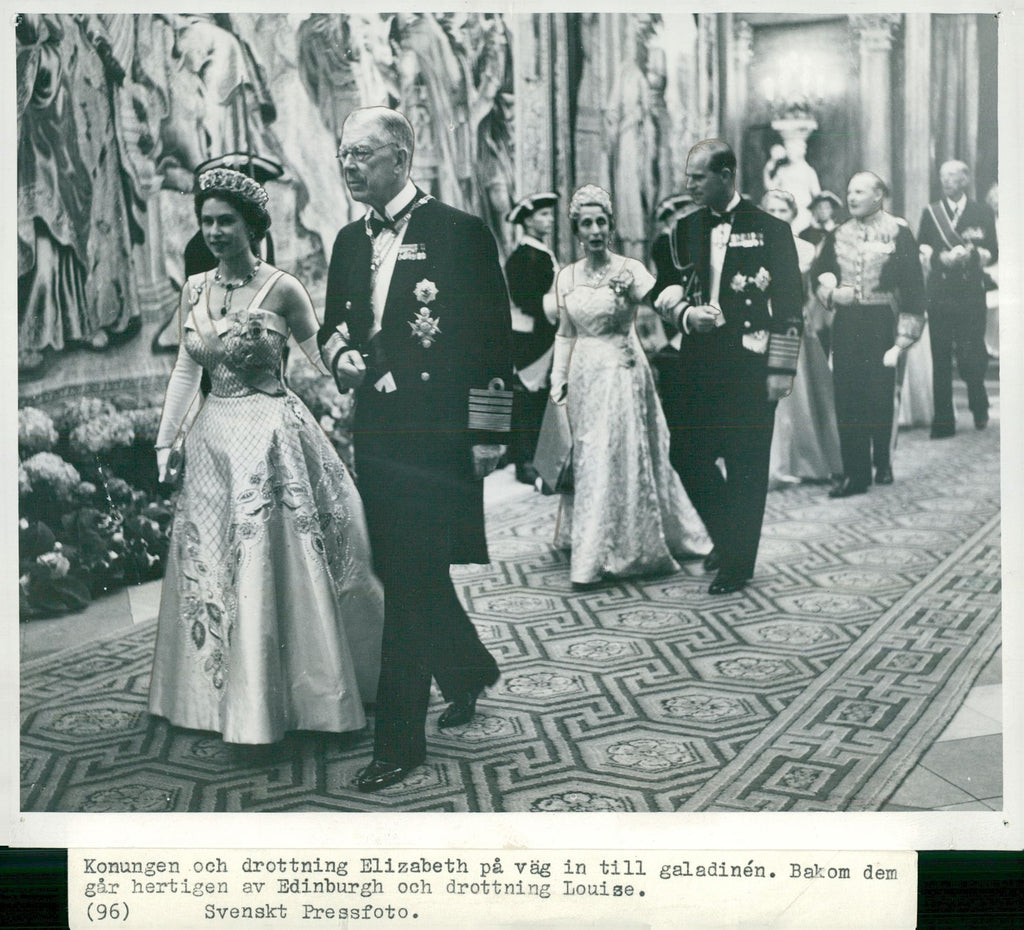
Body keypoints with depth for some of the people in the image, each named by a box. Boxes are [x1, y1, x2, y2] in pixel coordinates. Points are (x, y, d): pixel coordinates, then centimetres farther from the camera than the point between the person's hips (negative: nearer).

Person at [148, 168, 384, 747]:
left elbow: (322, 364, -1)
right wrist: (165, 442, 8)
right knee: (211, 567, 12)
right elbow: (186, 371, 11)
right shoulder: (194, 290, 6)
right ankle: (231, 697, 30)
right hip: (214, 439, 6)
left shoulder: (281, 288, -9)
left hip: (274, 438, -6)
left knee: (275, 565, 0)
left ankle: (296, 693, 16)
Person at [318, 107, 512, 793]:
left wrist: (487, 438, -11)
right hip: (376, 433, 7)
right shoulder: (351, 241, 12)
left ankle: (400, 742, 7)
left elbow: (493, 338, -8)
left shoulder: (461, 233, -8)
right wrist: (340, 354, -2)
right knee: (406, 575, 16)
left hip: (435, 436, -7)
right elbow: (334, 323, 23)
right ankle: (471, 672, 41)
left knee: (412, 583, -4)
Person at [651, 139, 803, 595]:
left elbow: (789, 306, -5)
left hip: (749, 366, -4)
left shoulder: (770, 229, -4)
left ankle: (739, 562, 16)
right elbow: (664, 288, 14)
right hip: (697, 362, 5)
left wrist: (780, 370, -9)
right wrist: (686, 313, -8)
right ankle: (727, 536, 29)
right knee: (687, 455, 5)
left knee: (746, 467, 2)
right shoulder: (685, 229, 9)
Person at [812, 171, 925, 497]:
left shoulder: (898, 232, -3)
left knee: (880, 397, 2)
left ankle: (883, 462, 24)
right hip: (846, 325, 4)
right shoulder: (839, 235, 10)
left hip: (882, 324, -3)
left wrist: (903, 339, -12)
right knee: (847, 398, -1)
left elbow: (912, 287, -6)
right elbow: (818, 272, 21)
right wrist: (831, 292, -2)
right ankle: (855, 473, 5)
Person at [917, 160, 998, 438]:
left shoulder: (982, 213, 8)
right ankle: (943, 421, 5)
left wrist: (977, 255, -14)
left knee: (972, 356, -5)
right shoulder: (930, 213, 11)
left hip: (971, 292, -1)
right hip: (939, 293, 1)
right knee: (940, 358, -1)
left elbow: (993, 252, 7)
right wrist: (942, 258, -12)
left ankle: (979, 407, 22)